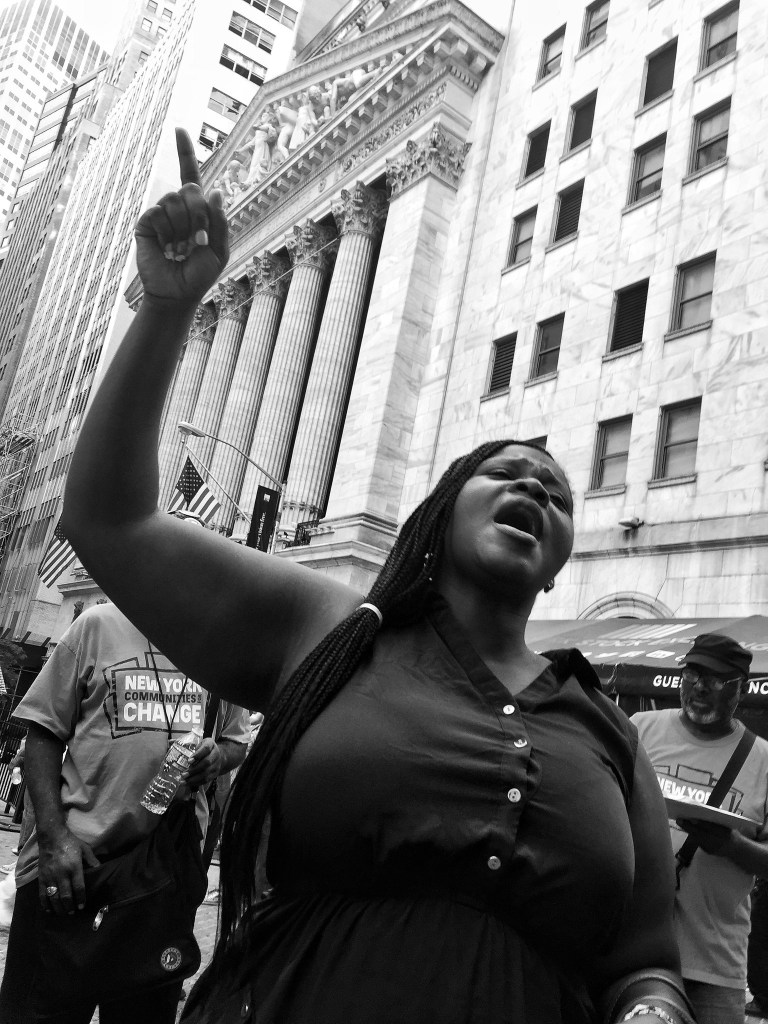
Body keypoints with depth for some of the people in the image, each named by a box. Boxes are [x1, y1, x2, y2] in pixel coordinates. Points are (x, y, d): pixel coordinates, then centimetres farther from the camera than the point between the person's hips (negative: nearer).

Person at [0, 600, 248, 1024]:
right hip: (76, 852, -3)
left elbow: (236, 741, 18)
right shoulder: (97, 625, -1)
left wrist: (218, 757, -8)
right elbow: (44, 732, -3)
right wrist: (54, 836, -14)